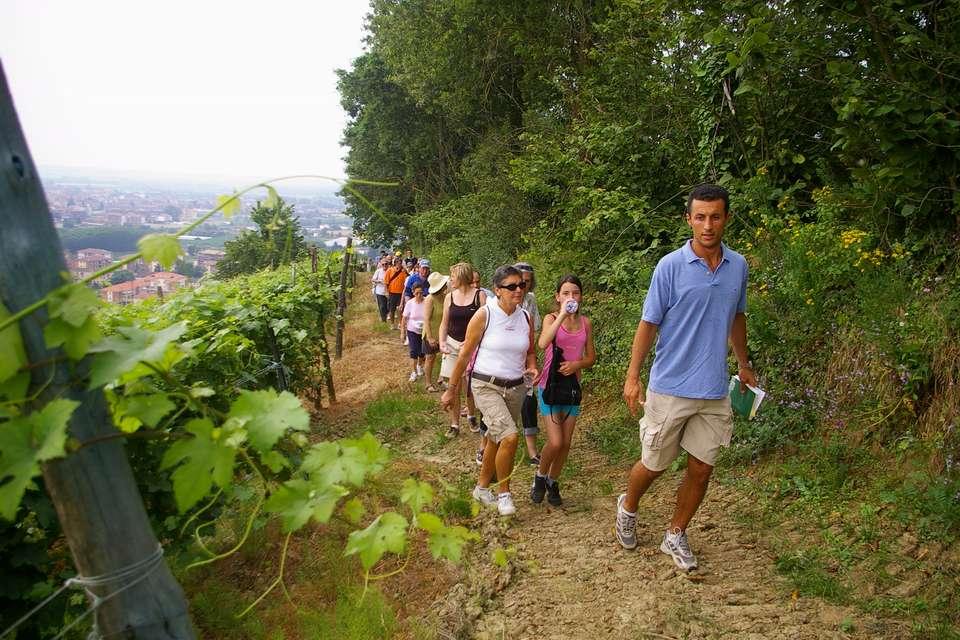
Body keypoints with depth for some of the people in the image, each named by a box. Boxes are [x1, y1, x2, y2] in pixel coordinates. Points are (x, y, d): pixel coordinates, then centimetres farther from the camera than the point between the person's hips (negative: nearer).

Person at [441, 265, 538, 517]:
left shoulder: (526, 318, 2)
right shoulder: (484, 315, -12)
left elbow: (530, 351, 16)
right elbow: (465, 353, -7)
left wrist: (532, 368, -7)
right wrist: (452, 389, -3)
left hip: (516, 388, 5)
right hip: (486, 386, -5)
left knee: (496, 440, 16)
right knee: (510, 436, -20)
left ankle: (482, 488, 37)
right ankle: (504, 493, 1)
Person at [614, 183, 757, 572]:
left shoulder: (738, 266, 4)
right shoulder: (670, 267, -10)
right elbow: (649, 323, -6)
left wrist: (744, 365, 24)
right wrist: (632, 376, -9)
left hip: (715, 391, 4)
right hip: (670, 388, -4)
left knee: (701, 468, 9)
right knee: (654, 464, 9)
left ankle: (676, 536, 29)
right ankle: (627, 508, 39)